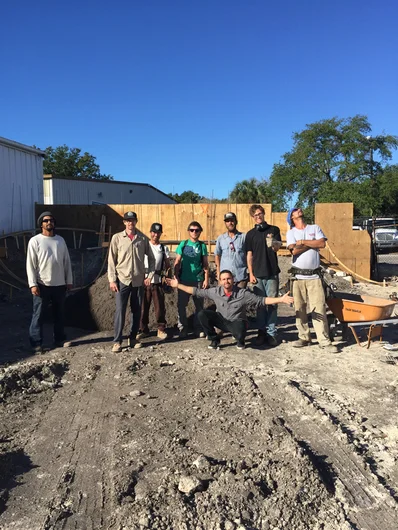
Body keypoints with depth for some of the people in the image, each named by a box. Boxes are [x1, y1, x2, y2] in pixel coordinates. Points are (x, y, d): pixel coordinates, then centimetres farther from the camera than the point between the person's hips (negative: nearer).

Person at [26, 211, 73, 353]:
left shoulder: (60, 240, 7)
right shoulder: (35, 241, -5)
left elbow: (66, 261, 10)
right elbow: (30, 264, -8)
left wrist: (69, 280, 7)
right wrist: (33, 284, -14)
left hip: (60, 284, 4)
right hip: (42, 285, -4)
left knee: (59, 314, 14)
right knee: (38, 315, 2)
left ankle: (59, 339, 27)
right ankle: (36, 343, 11)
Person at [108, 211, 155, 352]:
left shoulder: (143, 239, 4)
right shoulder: (117, 238, -1)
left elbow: (151, 258, 11)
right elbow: (111, 260, -1)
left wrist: (150, 275, 2)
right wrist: (112, 279, -7)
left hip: (139, 281, 2)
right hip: (122, 280, -2)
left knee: (137, 311, 8)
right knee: (120, 310, -5)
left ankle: (133, 338, 21)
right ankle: (117, 341, 4)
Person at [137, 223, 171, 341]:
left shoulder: (164, 248, 9)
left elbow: (167, 265, 12)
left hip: (158, 282, 0)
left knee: (160, 307, 1)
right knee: (143, 307, 4)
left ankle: (161, 329, 14)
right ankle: (143, 330, 16)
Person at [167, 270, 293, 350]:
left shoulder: (243, 293, -16)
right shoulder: (215, 292, -9)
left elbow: (261, 300, -15)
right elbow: (197, 291, -4)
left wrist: (281, 299, -25)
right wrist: (178, 285, -8)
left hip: (236, 323, -2)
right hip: (221, 321, 3)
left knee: (240, 332, -37)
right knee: (202, 314, -19)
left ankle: (240, 341, 6)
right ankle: (214, 339, 2)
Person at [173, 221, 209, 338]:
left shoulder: (202, 246, 5)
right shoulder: (183, 244, 4)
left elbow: (205, 265, 6)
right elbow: (177, 263, 4)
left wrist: (206, 279, 0)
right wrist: (176, 278, -3)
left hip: (198, 280, 1)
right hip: (184, 280, 0)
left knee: (199, 305, 6)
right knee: (181, 305, 2)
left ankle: (198, 328, 17)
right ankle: (182, 328, 14)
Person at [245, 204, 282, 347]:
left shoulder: (274, 230, 4)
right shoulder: (250, 234, 8)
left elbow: (277, 248, -8)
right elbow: (249, 255, 8)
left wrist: (274, 245, -32)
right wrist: (251, 274, 0)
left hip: (272, 272, -1)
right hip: (257, 274, 1)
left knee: (272, 303, 1)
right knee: (260, 304, 6)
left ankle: (271, 333, 7)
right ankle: (261, 331, 15)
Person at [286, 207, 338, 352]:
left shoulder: (315, 228, 11)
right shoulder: (291, 232, 7)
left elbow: (322, 244, -7)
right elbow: (294, 250, -10)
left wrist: (303, 242, -7)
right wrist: (313, 243, -3)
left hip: (314, 276, 0)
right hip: (298, 276, 1)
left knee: (319, 309, -5)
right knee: (299, 309, 5)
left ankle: (324, 341, -1)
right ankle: (304, 338, 17)